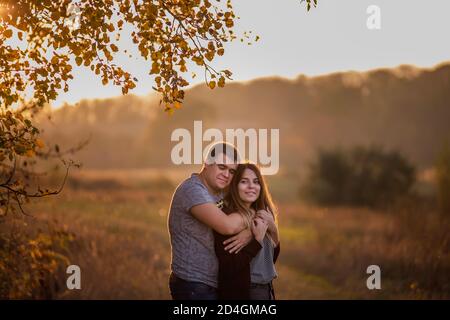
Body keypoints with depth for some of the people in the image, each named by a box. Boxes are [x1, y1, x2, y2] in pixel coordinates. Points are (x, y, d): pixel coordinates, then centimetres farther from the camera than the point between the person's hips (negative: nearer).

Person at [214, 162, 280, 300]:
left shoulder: (260, 216, 6)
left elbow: (270, 259, 10)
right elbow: (227, 268, -21)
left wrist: (273, 231, -4)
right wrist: (257, 240, -21)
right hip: (240, 293, -7)